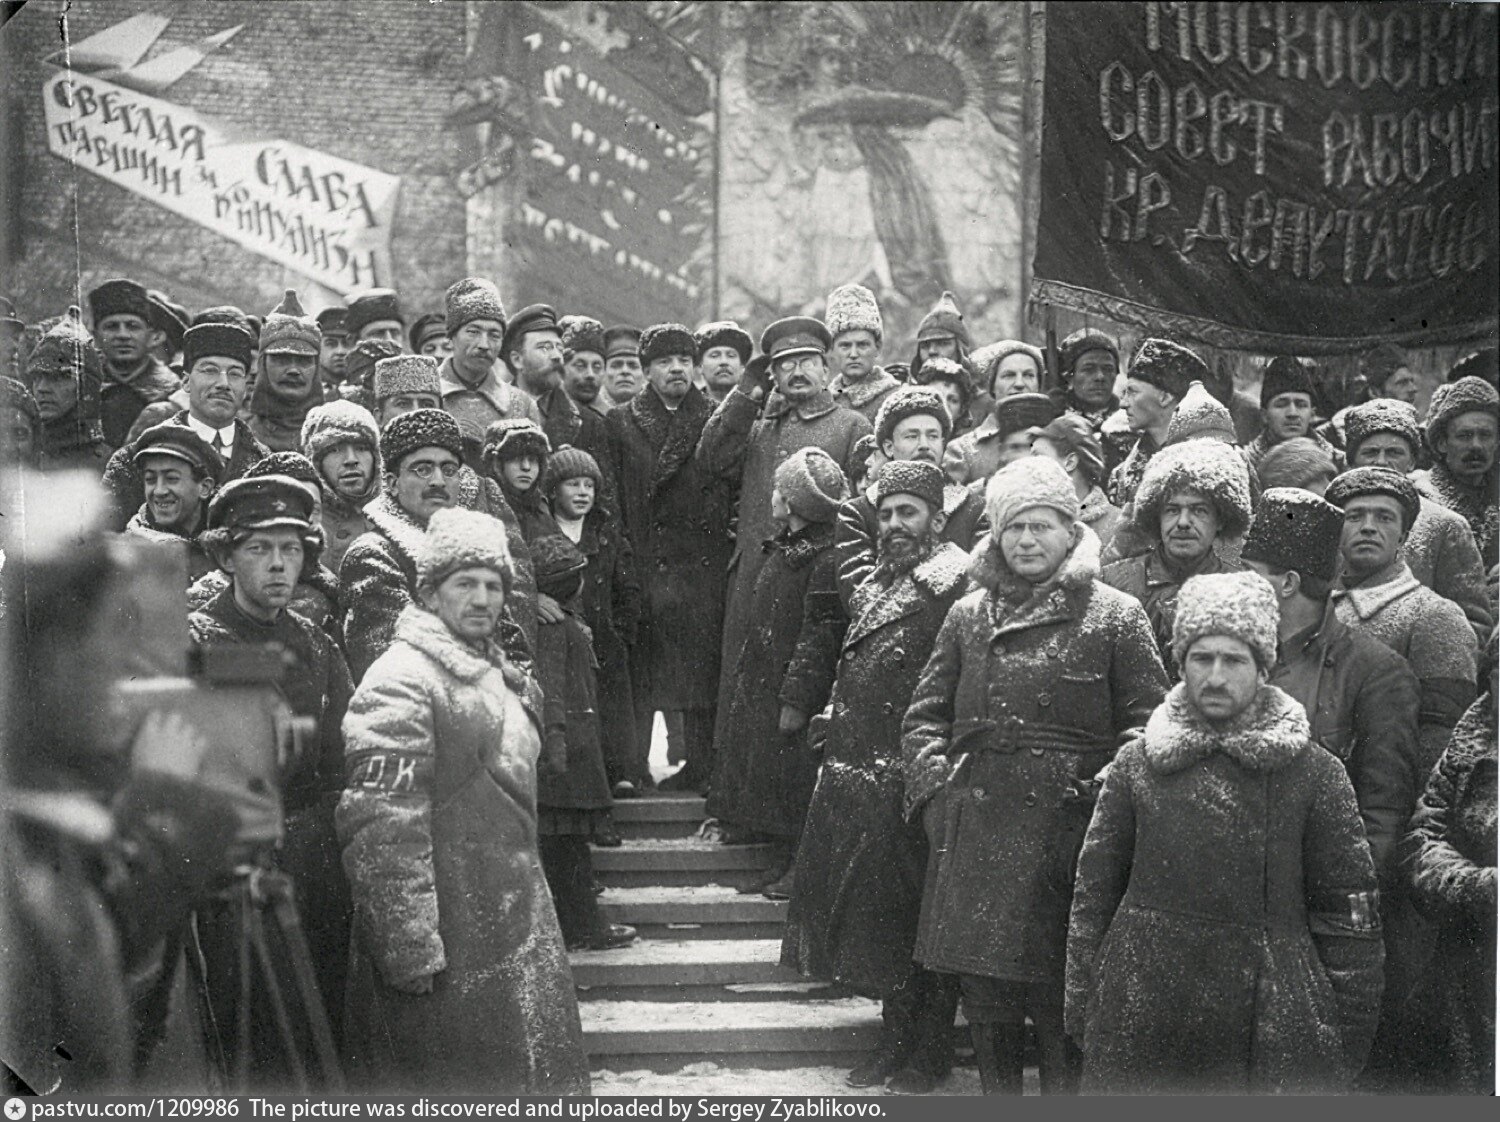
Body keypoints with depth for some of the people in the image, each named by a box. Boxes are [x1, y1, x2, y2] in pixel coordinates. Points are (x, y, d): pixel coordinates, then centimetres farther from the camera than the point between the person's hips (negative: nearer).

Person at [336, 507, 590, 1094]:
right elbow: (382, 831, -22)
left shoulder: (501, 677, 15)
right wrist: (412, 953, -23)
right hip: (445, 951, -9)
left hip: (517, 930, 9)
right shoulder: (400, 682, -16)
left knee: (541, 1083, 15)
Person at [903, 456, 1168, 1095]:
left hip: (1066, 842, -3)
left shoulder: (1116, 617, 2)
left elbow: (1147, 728, 0)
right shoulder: (968, 615, 12)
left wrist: (1103, 801, -10)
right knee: (986, 1008, 10)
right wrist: (937, 788, 2)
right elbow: (924, 717, 16)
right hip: (975, 838, 4)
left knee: (1058, 1010, -2)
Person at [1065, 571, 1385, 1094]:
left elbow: (1350, 916, 2)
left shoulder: (1316, 774, 1)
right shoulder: (1136, 765, 6)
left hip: (1275, 1045, -1)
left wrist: (1346, 1046, 0)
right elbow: (1092, 895, 9)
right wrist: (1082, 1013, 5)